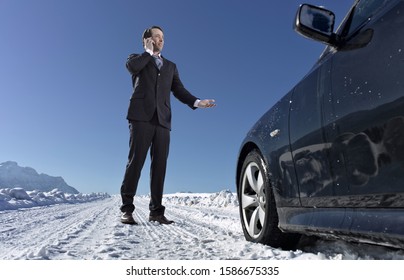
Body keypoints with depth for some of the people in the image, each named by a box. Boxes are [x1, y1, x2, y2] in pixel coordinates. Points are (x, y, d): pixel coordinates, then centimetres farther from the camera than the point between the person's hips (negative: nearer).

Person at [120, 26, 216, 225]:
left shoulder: (170, 66, 28)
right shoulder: (137, 59, 18)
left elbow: (179, 90, 14)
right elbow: (132, 66, -8)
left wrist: (196, 102, -4)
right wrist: (148, 52, 8)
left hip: (162, 120, 3)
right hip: (141, 117, -3)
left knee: (159, 165, -1)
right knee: (136, 161, -8)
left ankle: (156, 210, 4)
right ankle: (126, 209, -1)